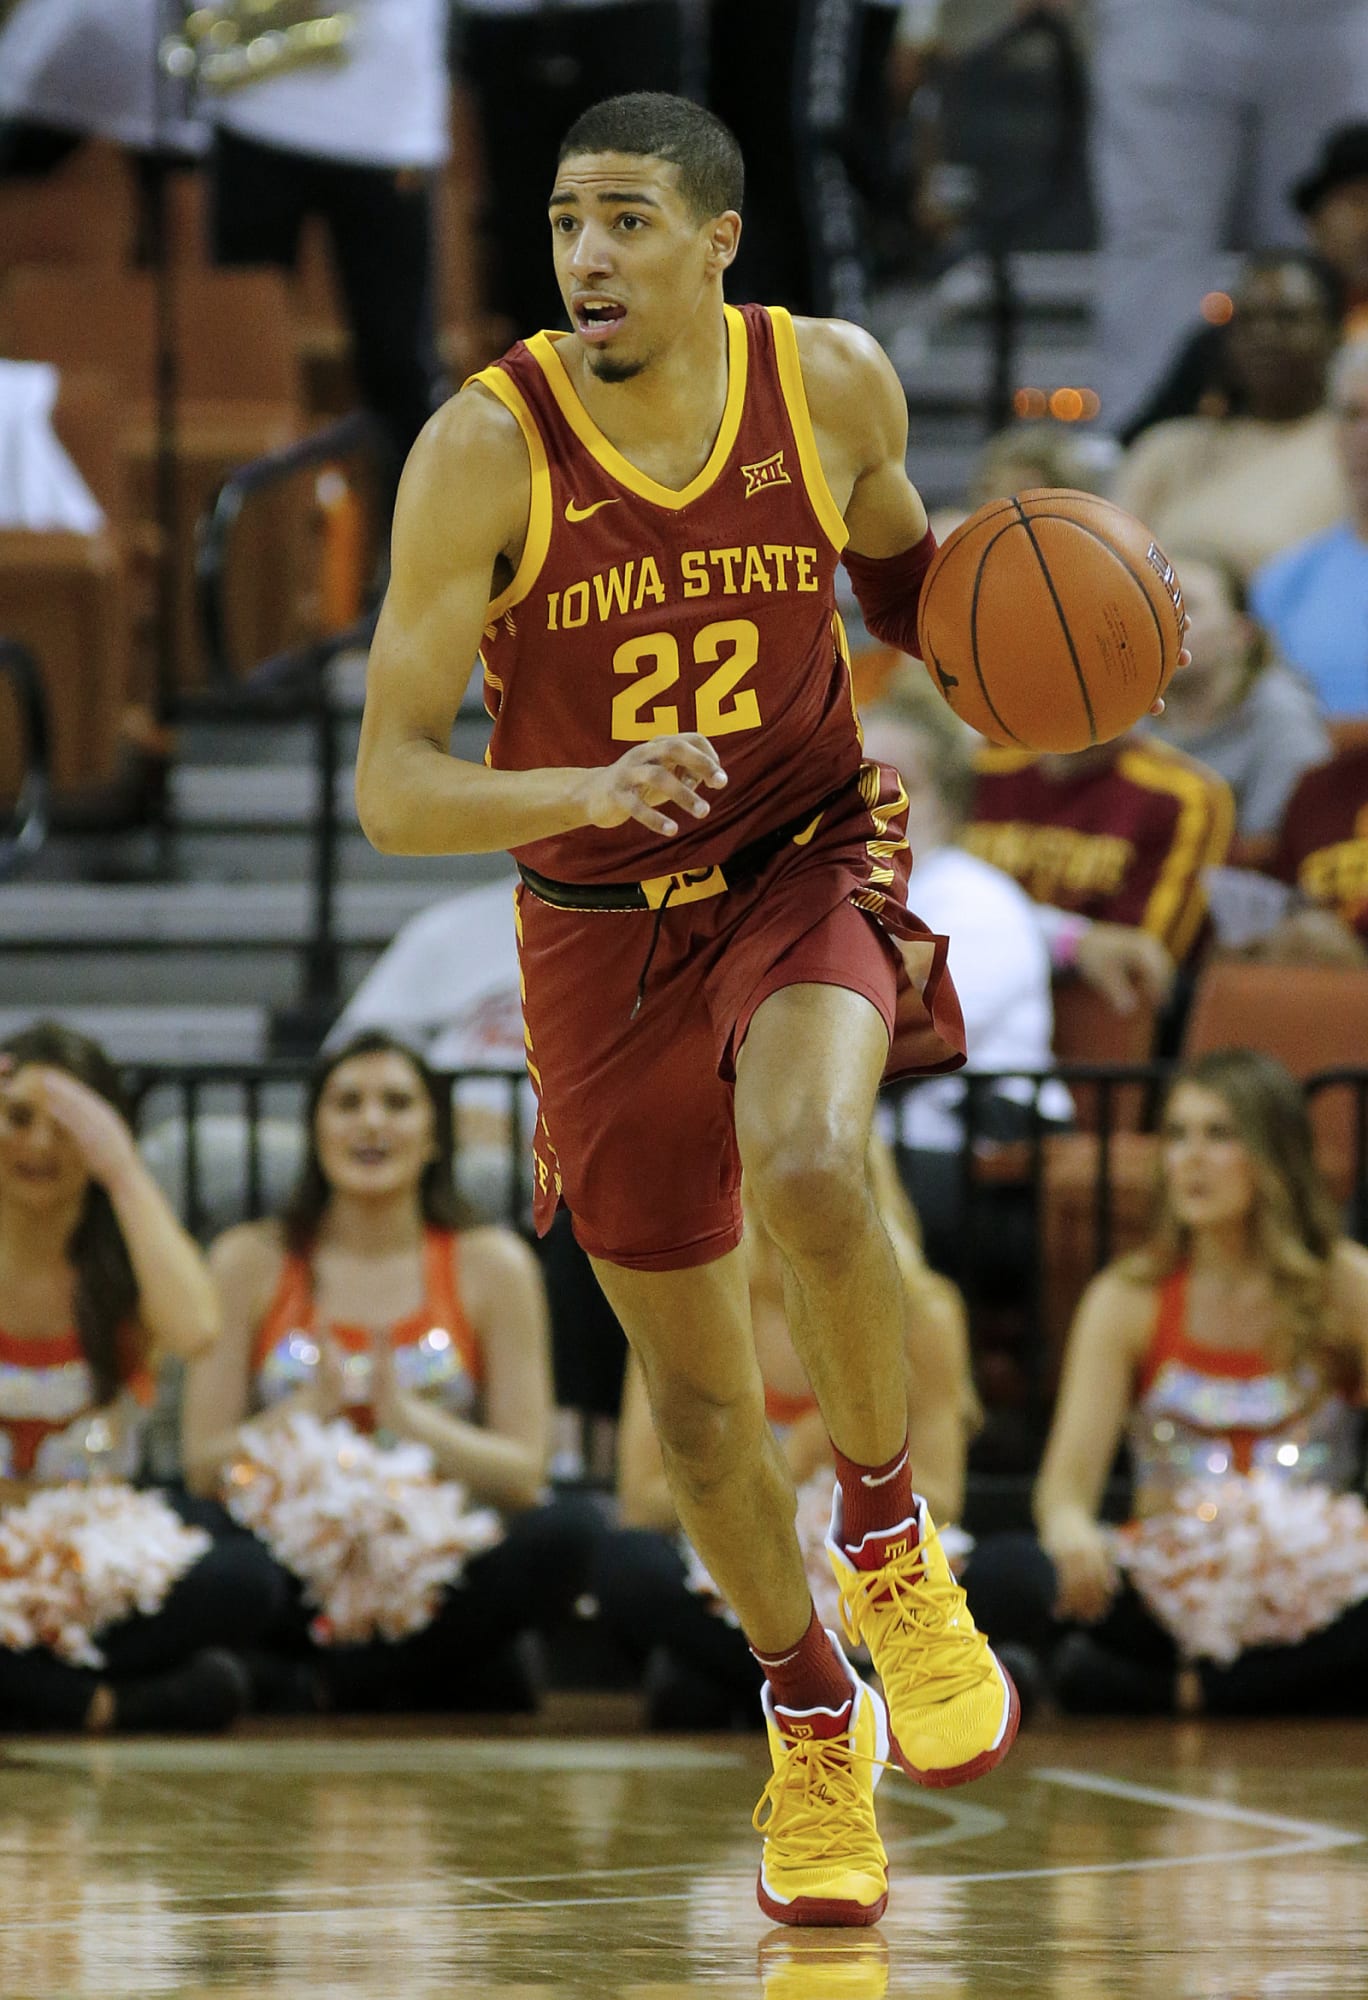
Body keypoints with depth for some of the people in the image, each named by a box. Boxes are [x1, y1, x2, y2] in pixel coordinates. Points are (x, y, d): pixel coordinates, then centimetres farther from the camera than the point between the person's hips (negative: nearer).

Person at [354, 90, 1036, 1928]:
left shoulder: (835, 385, -10)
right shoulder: (484, 451, -17)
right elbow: (391, 787, -18)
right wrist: (586, 791, -36)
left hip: (808, 871, -1)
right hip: (601, 929, 1)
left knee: (809, 1173, -34)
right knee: (697, 1392, 9)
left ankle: (891, 1542, -8)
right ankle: (814, 1722, 34)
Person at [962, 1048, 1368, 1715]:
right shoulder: (1128, 1299, 4)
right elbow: (1067, 1480, -5)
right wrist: (1069, 1529, -31)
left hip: (1308, 1599, -1)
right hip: (1166, 1586, 1)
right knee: (1000, 1572, -29)